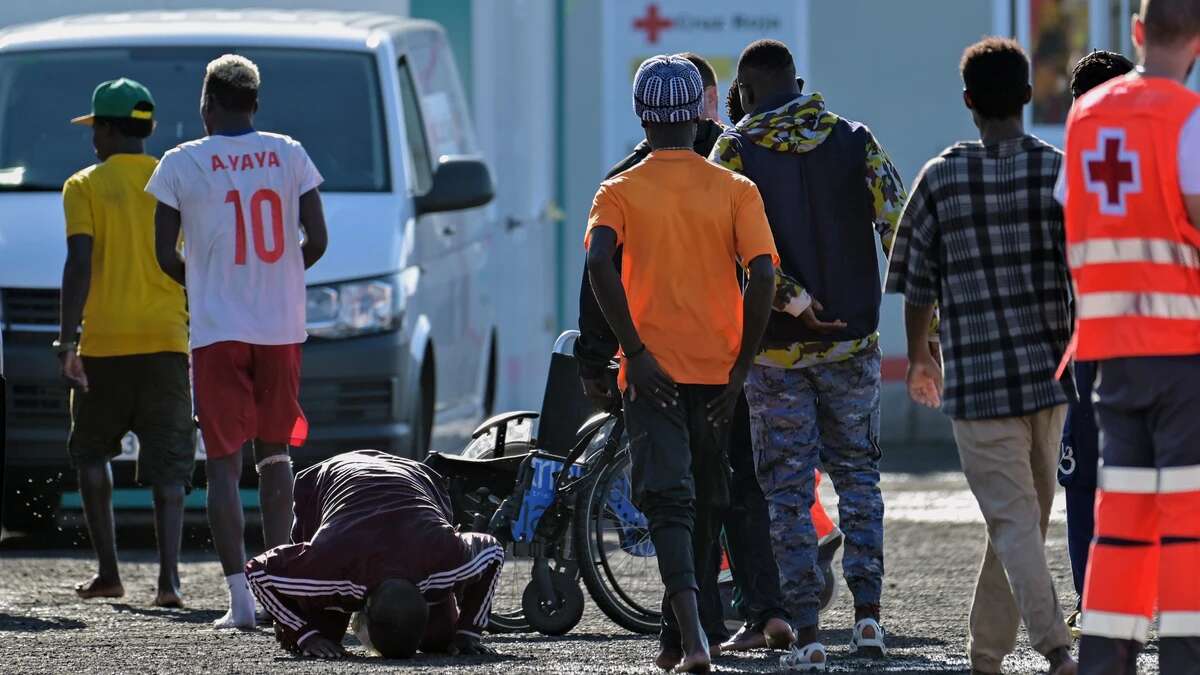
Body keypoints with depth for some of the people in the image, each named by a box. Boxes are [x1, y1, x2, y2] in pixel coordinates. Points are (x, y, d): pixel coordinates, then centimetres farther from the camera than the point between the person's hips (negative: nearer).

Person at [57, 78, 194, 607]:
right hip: (168, 341, 2)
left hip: (106, 343, -2)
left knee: (91, 451, 16)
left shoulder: (85, 187, 0)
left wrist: (67, 341, -13)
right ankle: (168, 577, -16)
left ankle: (108, 572, 11)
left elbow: (79, 263, -11)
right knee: (168, 465, 0)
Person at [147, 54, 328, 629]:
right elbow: (316, 240, -1)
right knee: (276, 454, 16)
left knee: (223, 463, -2)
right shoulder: (290, 157, 3)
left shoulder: (182, 164, -3)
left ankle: (239, 596, -11)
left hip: (218, 330, -2)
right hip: (282, 328, 3)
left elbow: (164, 255, -2)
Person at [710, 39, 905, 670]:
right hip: (852, 343, 2)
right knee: (857, 473, 18)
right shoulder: (853, 140, 2)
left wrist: (795, 302, -18)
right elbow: (899, 224, -6)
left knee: (788, 489, 4)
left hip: (777, 349, -2)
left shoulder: (735, 151, -4)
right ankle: (867, 612, 7)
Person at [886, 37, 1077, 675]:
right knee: (1025, 517, 15)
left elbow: (918, 283, 4)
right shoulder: (1060, 170, -2)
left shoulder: (940, 178, -4)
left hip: (978, 375, -2)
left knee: (1013, 521, -5)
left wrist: (918, 358, 20)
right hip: (1051, 368, 2)